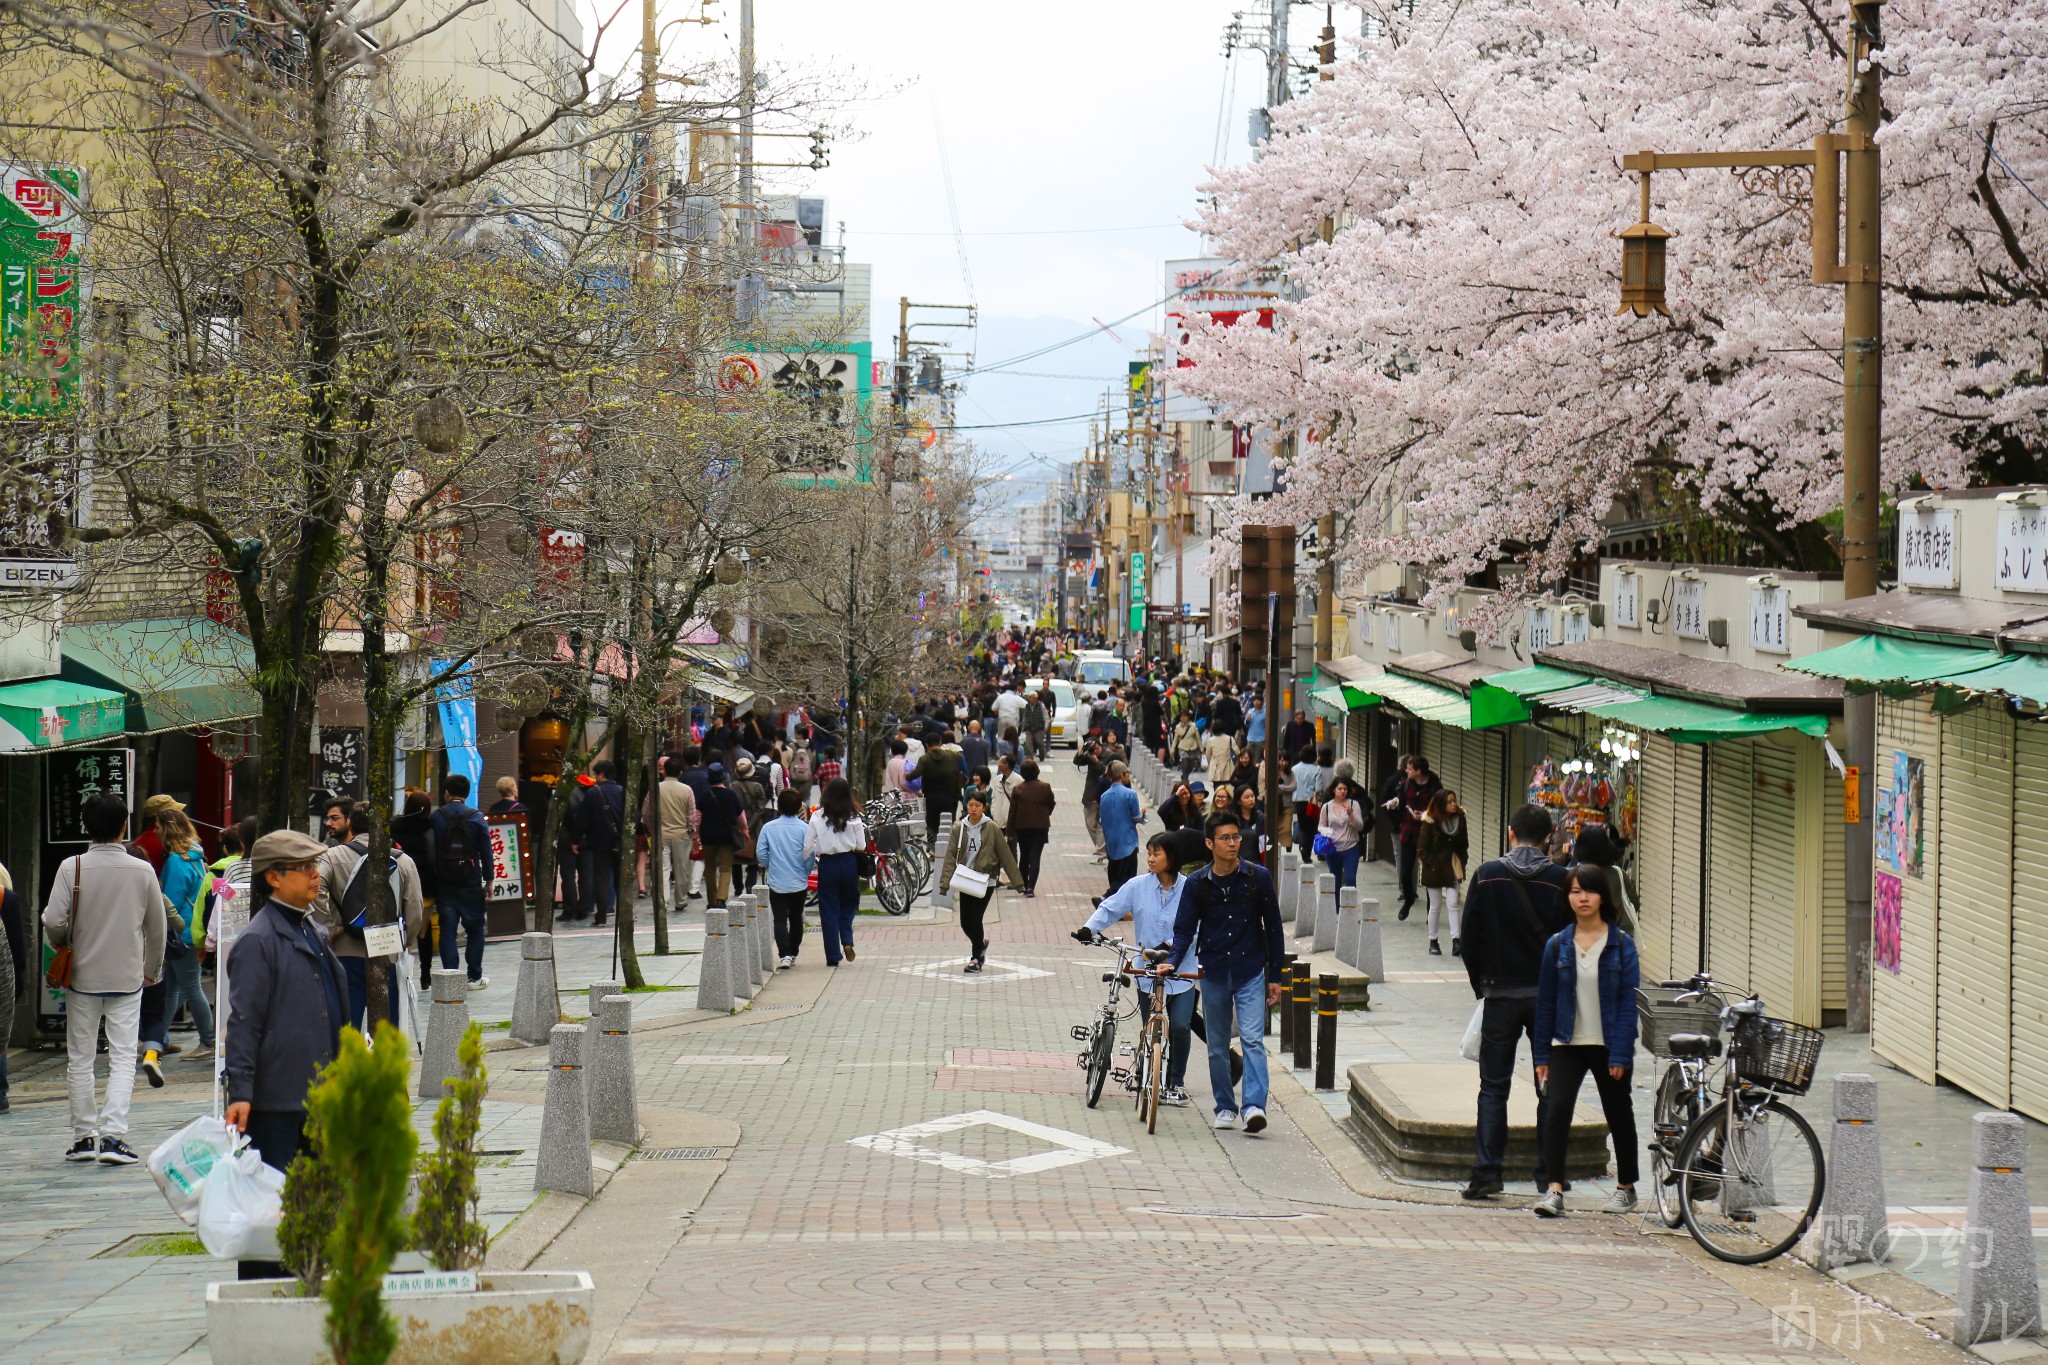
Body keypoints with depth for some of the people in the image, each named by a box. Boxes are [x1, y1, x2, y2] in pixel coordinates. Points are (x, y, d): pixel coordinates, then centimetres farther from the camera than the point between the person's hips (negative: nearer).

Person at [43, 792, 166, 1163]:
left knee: (80, 1059, 11)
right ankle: (112, 1136, -11)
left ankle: (83, 1137, 15)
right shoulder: (143, 871, -5)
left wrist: (63, 946, 10)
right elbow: (157, 928, 4)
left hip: (82, 977, 0)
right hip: (128, 979, 0)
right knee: (123, 1059, 2)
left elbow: (54, 922, -14)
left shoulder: (72, 868, -9)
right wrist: (151, 970, 20)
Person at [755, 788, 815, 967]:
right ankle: (793, 954, 24)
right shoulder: (804, 828, -9)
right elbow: (809, 856, -9)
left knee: (780, 919, 0)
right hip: (799, 883, 1)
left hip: (776, 883, -1)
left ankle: (785, 954, -15)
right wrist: (805, 872, 11)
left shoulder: (769, 827, -6)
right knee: (796, 919, 16)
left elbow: (761, 853, -4)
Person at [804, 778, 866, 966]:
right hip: (849, 864, 1)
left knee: (829, 910, 7)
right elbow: (861, 847, -4)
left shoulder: (817, 818, -6)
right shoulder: (853, 818, -6)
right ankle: (847, 941, -2)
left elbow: (807, 848, -7)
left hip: (827, 864, -1)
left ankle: (833, 956, 6)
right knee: (848, 906, 20)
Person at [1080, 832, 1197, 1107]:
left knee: (1180, 1027, -10)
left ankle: (1176, 1084, 9)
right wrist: (1089, 928, -13)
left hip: (1182, 971, -2)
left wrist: (1173, 945, -23)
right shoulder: (1137, 886, -1)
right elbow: (1109, 908, 3)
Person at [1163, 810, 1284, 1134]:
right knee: (1217, 1047, 9)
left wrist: (1274, 977, 3)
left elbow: (1273, 928, 4)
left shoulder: (1258, 877, -2)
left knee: (1252, 1039, -15)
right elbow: (1184, 929, 4)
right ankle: (1225, 1107, 20)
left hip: (1251, 973, -2)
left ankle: (1254, 1106, -22)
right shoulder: (1197, 884, 0)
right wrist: (1173, 961, -15)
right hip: (1214, 975, 2)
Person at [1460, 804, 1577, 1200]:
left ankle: (1487, 1173, 0)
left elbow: (1471, 936, 1)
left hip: (1501, 994, 0)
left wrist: (1480, 985, 13)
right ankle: (1548, 1172, 9)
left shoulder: (1487, 876, -4)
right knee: (1551, 1088, 8)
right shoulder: (1561, 880, -5)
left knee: (1494, 1086, 5)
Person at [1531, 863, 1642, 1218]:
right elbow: (1545, 1001, 5)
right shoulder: (1557, 945, 1)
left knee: (1619, 1116, 13)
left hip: (1608, 1046, -1)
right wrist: (1541, 1055, 3)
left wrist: (1620, 1055, -13)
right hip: (1567, 1044, 1)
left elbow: (1628, 1002, -7)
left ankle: (1626, 1188, 30)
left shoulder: (1621, 945, -5)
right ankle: (1554, 1191, -19)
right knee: (1557, 1109, -17)